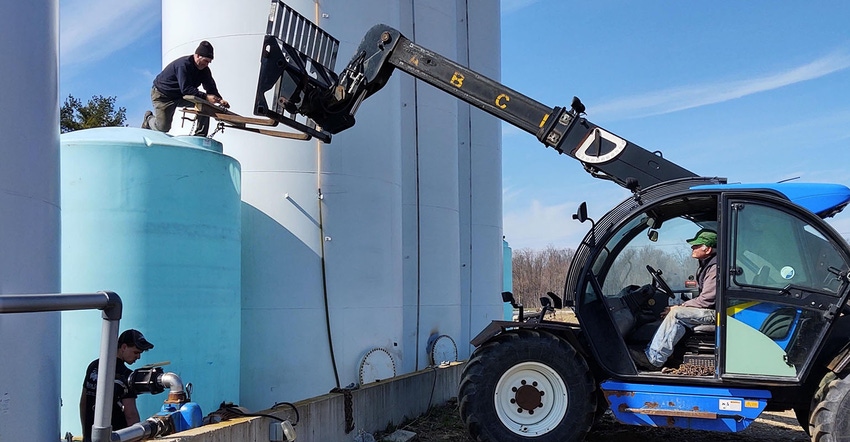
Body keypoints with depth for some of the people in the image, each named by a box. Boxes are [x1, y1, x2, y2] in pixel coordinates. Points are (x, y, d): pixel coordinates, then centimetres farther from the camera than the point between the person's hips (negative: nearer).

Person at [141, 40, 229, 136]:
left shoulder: (204, 69, -5)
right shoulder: (184, 64, -30)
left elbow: (211, 88, -9)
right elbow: (186, 89, -38)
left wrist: (219, 100, -30)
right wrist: (205, 97, -47)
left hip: (181, 96, 7)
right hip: (163, 94, -7)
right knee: (163, 128, -13)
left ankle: (200, 136, -14)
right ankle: (149, 118, 22)